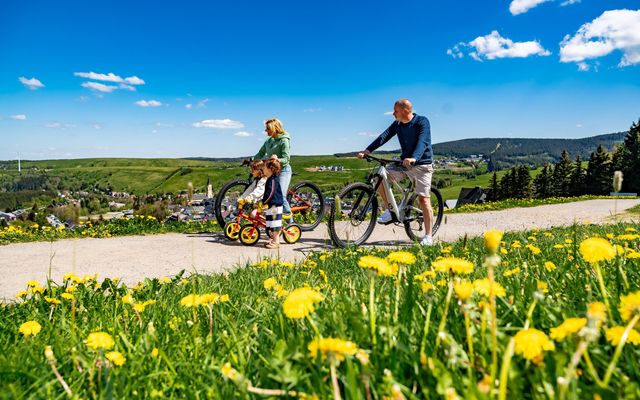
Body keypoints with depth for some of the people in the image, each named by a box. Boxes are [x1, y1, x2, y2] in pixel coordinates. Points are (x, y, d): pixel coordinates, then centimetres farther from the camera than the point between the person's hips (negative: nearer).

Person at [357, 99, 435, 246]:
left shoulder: (422, 122, -14)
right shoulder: (397, 124, 3)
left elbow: (422, 142, -29)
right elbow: (384, 136, -7)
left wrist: (413, 158, -47)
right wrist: (367, 150, -21)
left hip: (422, 164, -6)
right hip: (405, 164, 6)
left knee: (423, 199, -11)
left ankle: (428, 236, -1)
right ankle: (389, 212, 2)